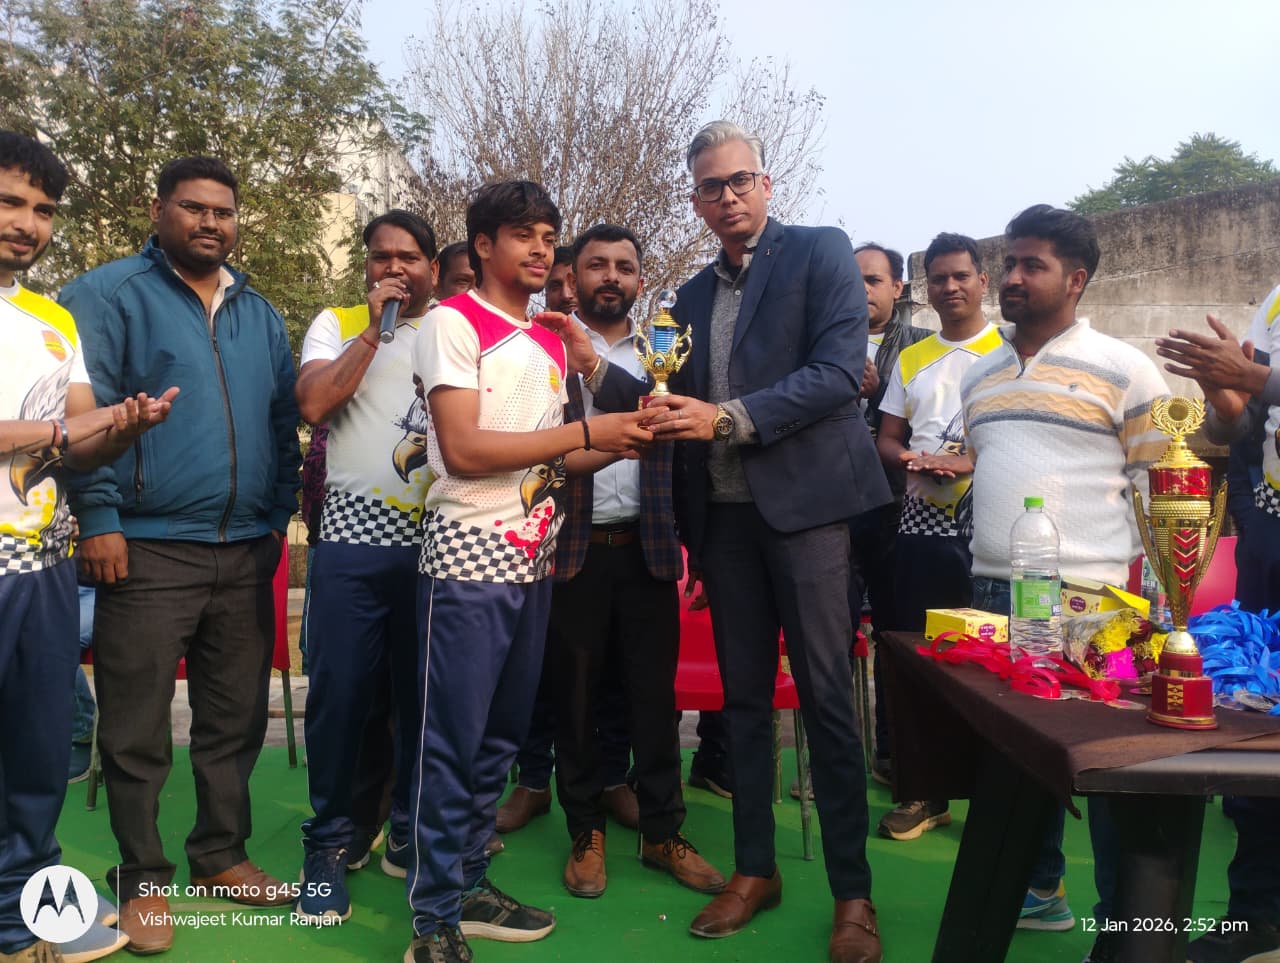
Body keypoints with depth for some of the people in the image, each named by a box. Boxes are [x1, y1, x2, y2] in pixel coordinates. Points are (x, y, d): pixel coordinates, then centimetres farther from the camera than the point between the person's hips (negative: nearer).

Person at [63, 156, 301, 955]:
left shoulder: (261, 315, 16)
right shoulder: (110, 294, -2)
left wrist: (280, 515, 10)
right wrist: (99, 519, -15)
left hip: (246, 551, 6)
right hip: (149, 549, -5)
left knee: (236, 718, 13)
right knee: (138, 730, 5)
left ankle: (222, 855, 28)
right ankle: (143, 878, 20)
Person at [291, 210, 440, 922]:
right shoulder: (338, 324, 8)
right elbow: (314, 403, -9)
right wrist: (374, 327, -8)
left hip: (437, 538, 2)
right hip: (355, 537, -1)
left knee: (423, 693, 8)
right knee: (341, 691, 1)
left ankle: (413, 830, 25)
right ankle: (332, 841, 17)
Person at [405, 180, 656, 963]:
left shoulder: (551, 344, 16)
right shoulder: (453, 322, -6)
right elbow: (462, 449, -16)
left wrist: (619, 445, 0)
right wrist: (585, 432, -15)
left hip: (533, 562, 7)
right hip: (469, 557, -7)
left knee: (502, 736, 13)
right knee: (453, 741, -1)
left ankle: (470, 886, 27)